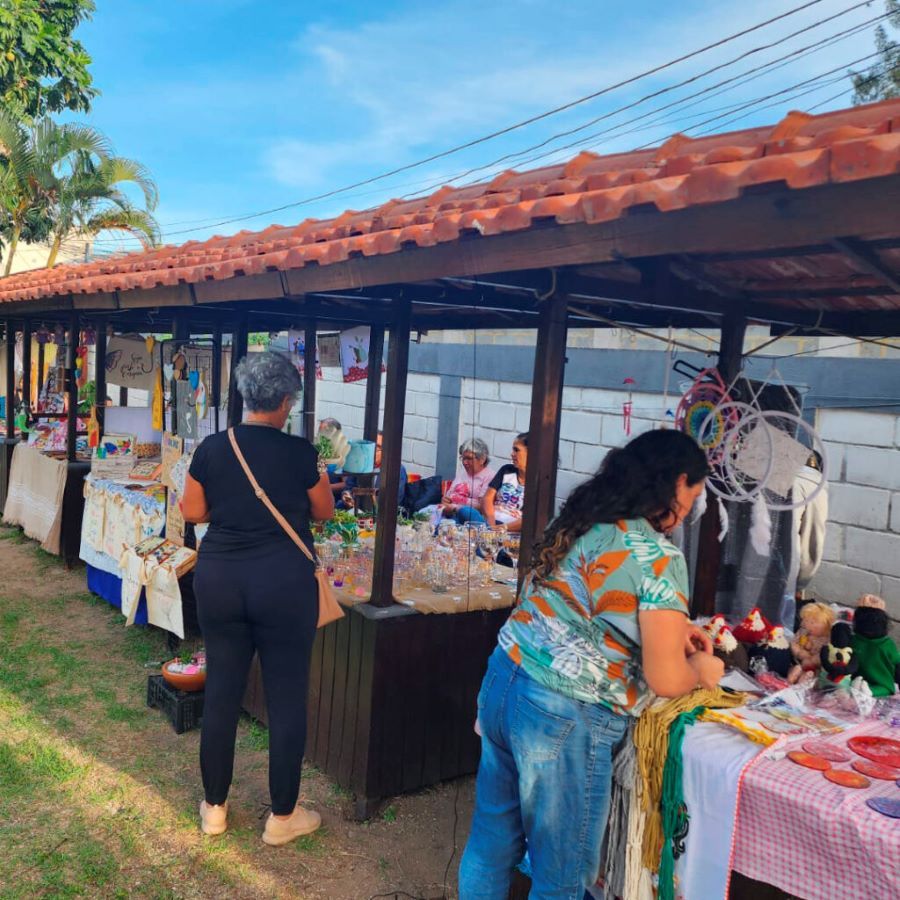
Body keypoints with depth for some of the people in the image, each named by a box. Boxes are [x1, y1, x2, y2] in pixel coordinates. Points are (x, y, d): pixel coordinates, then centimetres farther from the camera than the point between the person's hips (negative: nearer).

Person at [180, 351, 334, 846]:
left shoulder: (212, 448, -1)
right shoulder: (299, 452, -10)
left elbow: (192, 512, 8)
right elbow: (324, 512, 3)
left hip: (219, 578, 4)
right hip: (284, 581, -3)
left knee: (221, 692, 14)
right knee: (286, 697, 8)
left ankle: (214, 808, 29)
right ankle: (283, 816, 20)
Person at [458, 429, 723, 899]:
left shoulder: (579, 522, 7)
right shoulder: (659, 557, -16)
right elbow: (665, 680, -13)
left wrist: (671, 628, 23)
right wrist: (701, 669, 8)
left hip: (501, 683, 8)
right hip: (563, 719, -7)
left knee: (492, 841, 24)